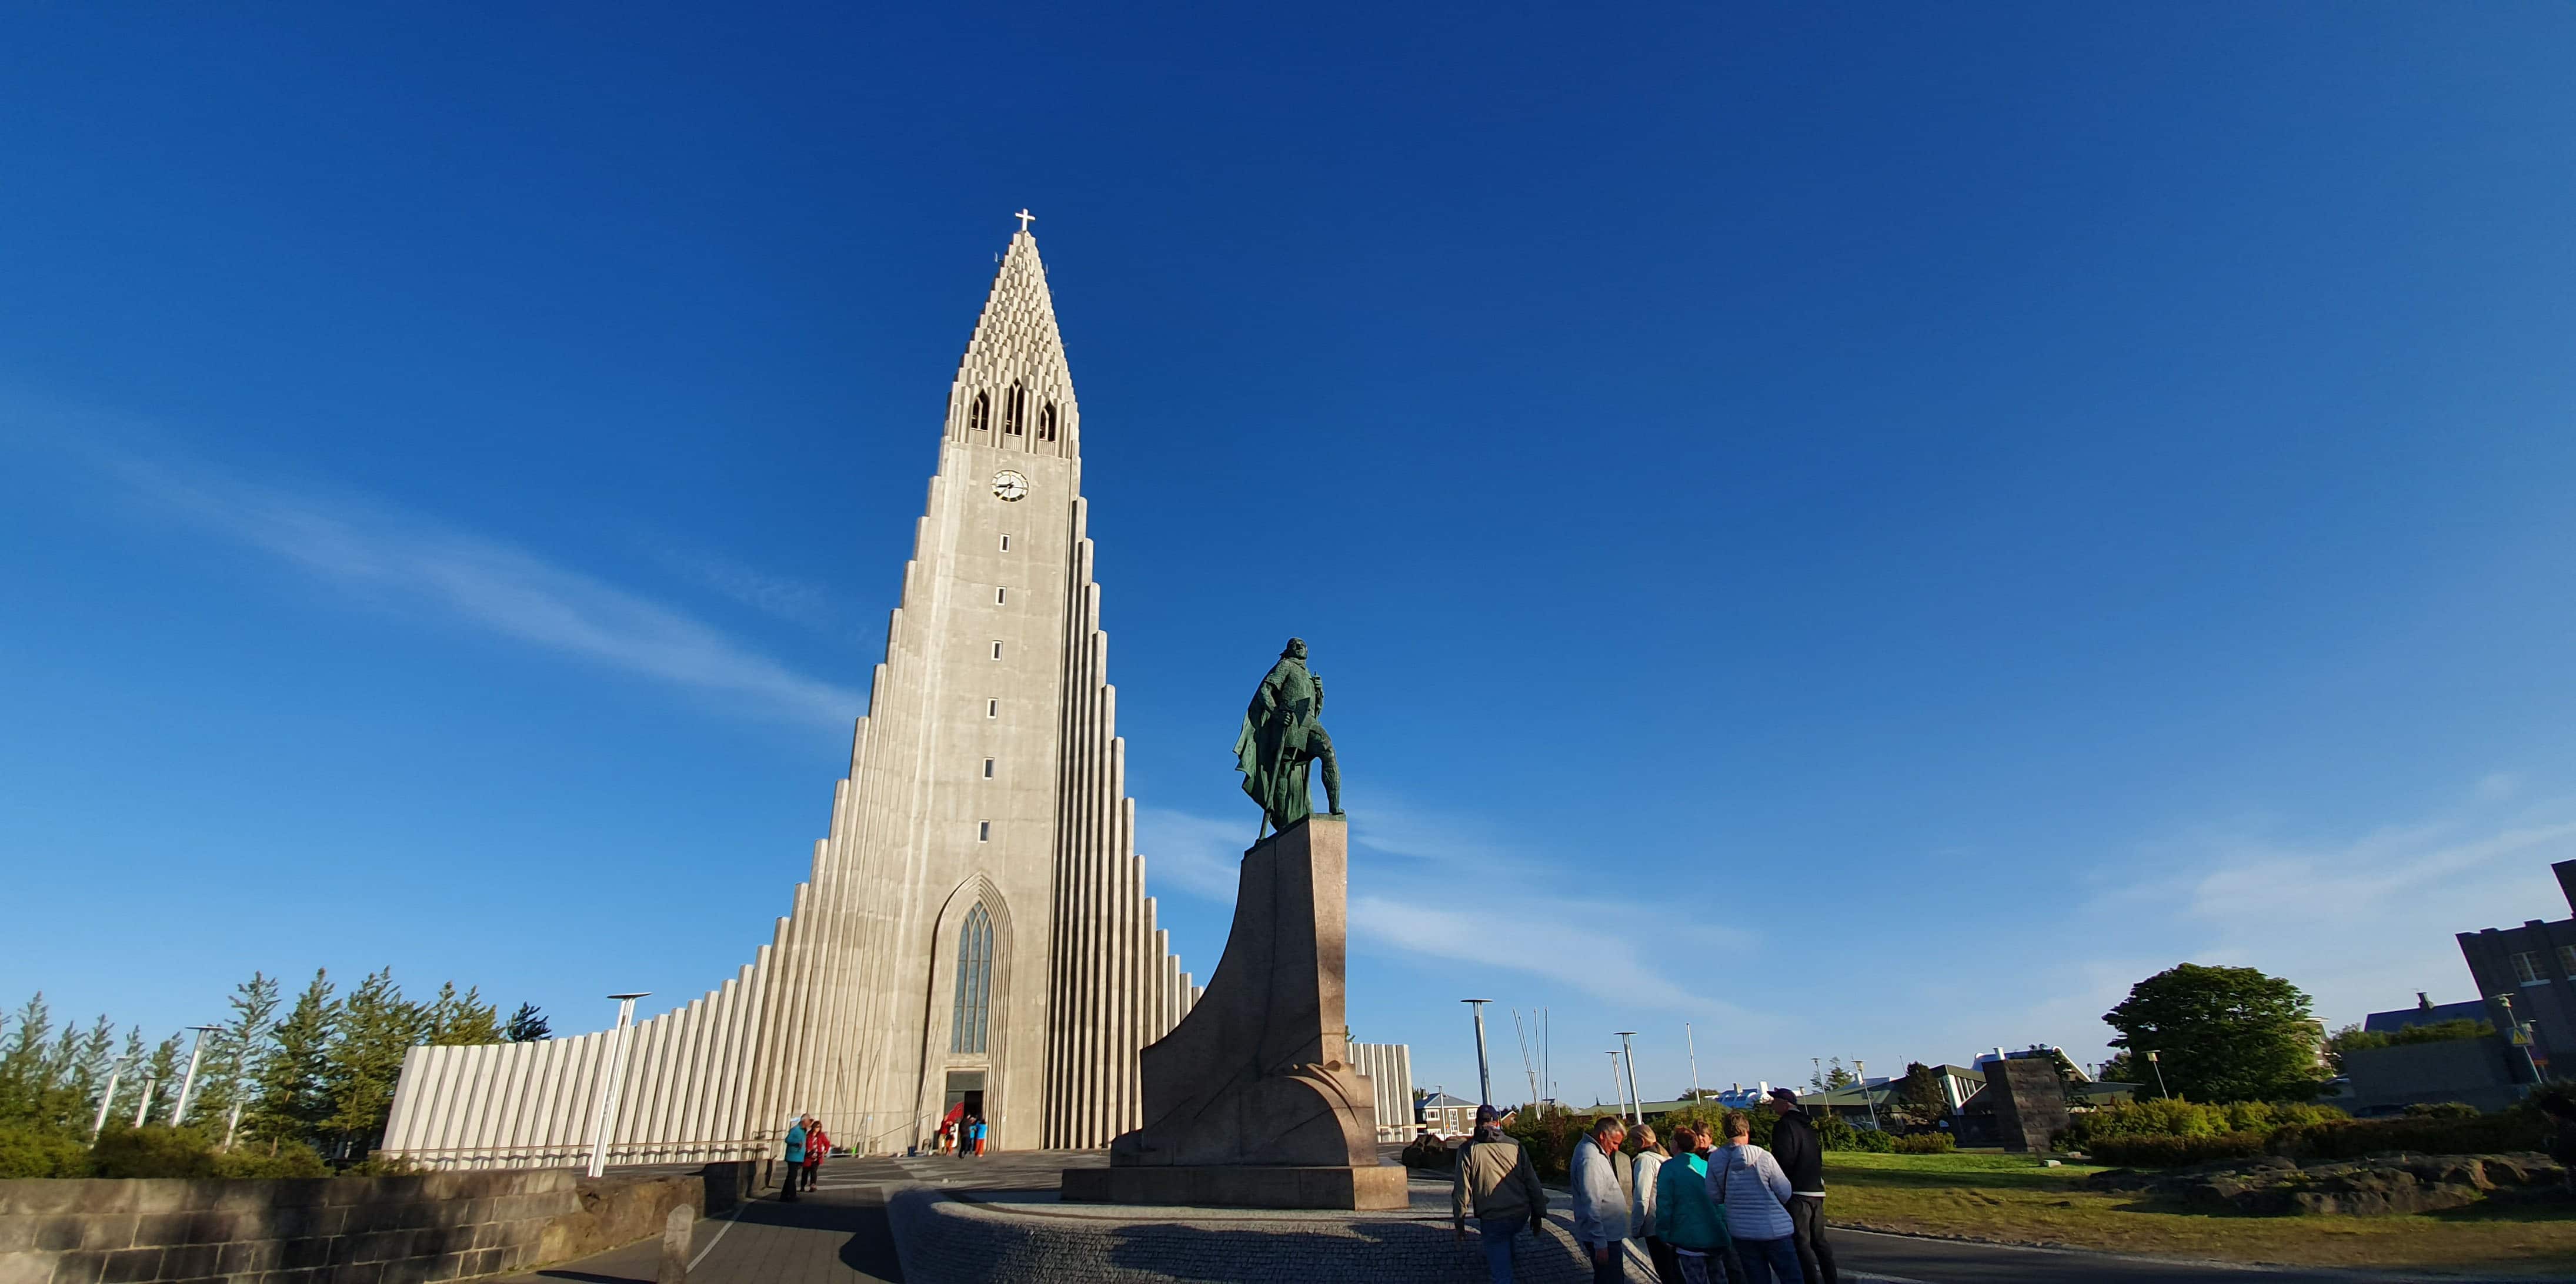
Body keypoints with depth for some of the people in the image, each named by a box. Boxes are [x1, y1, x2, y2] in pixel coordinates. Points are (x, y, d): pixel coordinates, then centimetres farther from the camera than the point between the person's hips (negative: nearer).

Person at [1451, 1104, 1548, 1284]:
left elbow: (1462, 1188, -5)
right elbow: (1532, 1183, 6)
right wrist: (1537, 1214, 16)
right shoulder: (1514, 1146, 1)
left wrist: (1459, 1221, 5)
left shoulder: (1468, 1150, -5)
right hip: (1521, 1215, 3)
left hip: (1493, 1218, -3)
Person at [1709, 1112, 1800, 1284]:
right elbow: (1785, 1193, -7)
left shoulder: (1715, 1160, -7)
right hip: (1775, 1230, -3)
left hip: (1740, 1232, 3)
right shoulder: (1763, 1157, -15)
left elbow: (1714, 1198, -1)